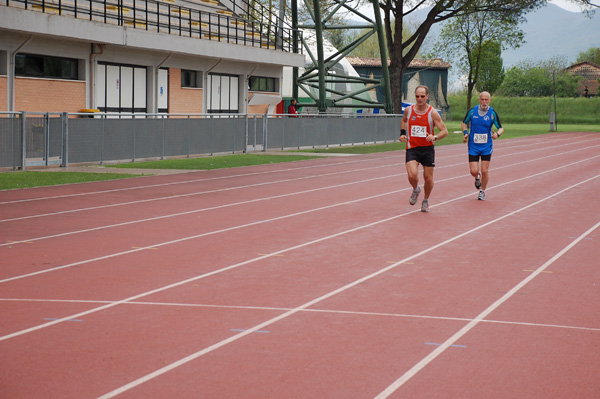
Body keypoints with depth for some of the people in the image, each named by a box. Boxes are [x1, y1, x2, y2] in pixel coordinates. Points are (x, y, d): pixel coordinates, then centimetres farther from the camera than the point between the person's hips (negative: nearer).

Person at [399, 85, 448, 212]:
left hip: (427, 149, 0)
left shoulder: (432, 113, -9)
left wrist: (435, 137, -27)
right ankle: (416, 190, 15)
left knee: (428, 178, 6)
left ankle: (426, 201, 32)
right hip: (412, 148, 0)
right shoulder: (408, 110, -1)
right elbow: (403, 120, 23)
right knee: (412, 175, -20)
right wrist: (402, 133, 7)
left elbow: (444, 131, -8)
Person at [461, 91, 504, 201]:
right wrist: (465, 133, -7)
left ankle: (482, 191, 23)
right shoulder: (472, 111, -4)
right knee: (474, 171, -7)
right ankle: (477, 178, 32)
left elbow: (501, 128, -1)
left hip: (486, 146, 0)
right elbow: (464, 123, 12)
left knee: (485, 171, -2)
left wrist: (497, 134, -24)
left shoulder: (493, 113, -6)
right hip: (473, 146, 0)